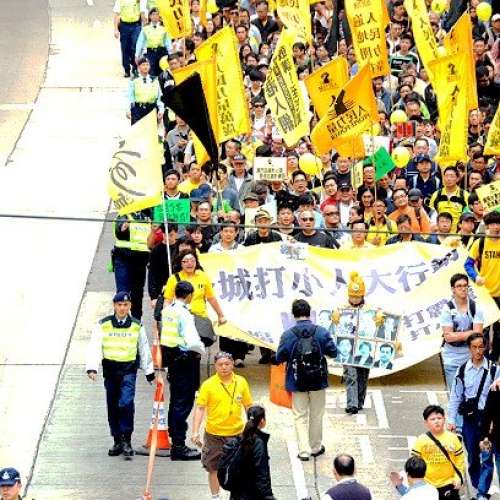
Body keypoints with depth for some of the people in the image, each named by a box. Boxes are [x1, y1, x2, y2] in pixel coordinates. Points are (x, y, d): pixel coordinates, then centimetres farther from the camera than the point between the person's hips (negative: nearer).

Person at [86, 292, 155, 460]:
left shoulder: (137, 326, 6)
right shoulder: (103, 325, 2)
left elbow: (144, 350, 16)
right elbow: (95, 347, -4)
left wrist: (150, 372, 20)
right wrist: (92, 368, -18)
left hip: (129, 370, -2)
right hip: (110, 369, 2)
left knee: (126, 403, -18)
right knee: (112, 407, 8)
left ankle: (127, 441, -13)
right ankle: (118, 441, 20)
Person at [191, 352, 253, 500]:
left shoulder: (241, 382, -1)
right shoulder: (208, 385, -8)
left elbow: (248, 406, 8)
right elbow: (200, 408, -8)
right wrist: (195, 432, -15)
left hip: (236, 432, 1)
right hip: (214, 433, -1)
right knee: (214, 468, 10)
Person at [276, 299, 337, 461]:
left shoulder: (288, 335, -13)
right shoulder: (321, 332, -11)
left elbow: (279, 358, -6)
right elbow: (333, 352, -2)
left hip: (297, 383, -1)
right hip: (318, 381, 1)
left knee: (300, 417, 10)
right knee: (316, 415, 16)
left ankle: (304, 450, 4)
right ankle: (316, 447, 27)